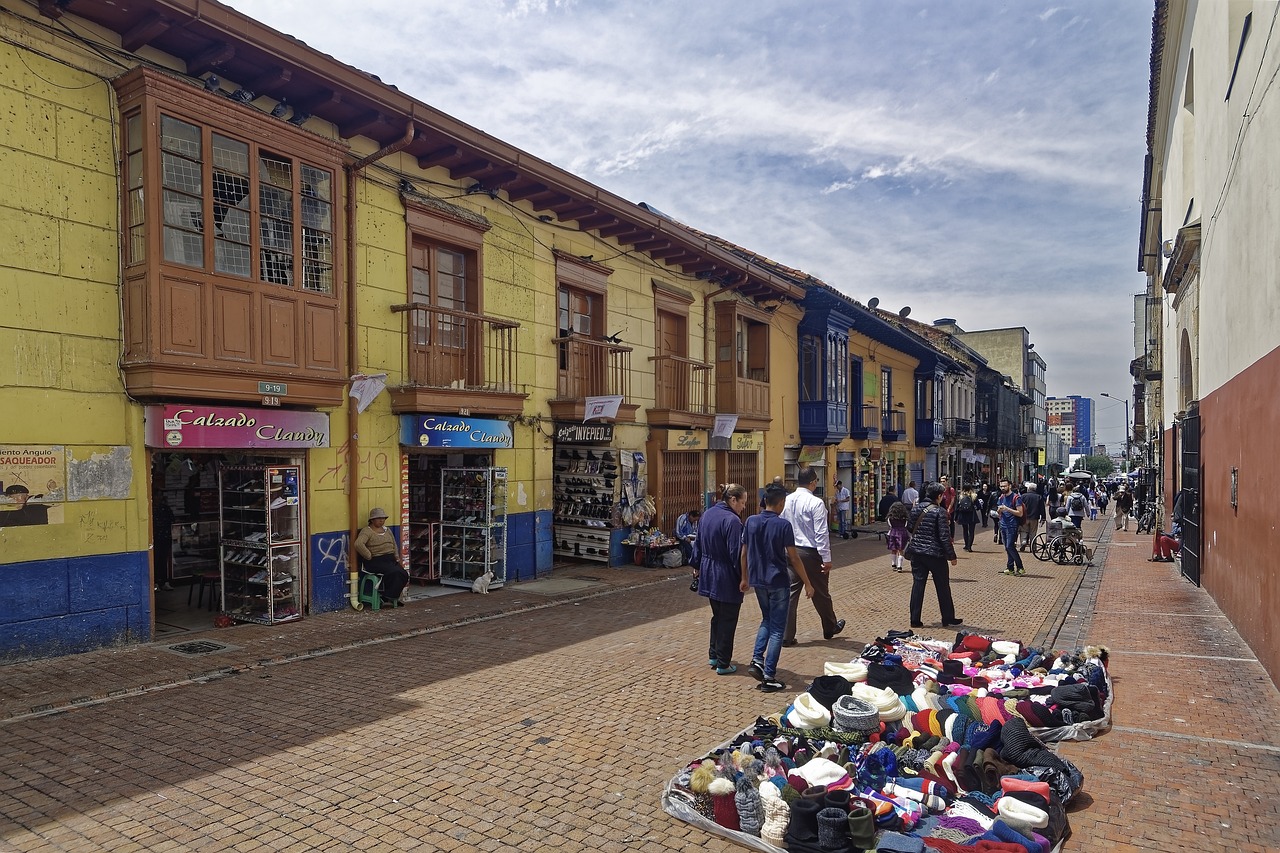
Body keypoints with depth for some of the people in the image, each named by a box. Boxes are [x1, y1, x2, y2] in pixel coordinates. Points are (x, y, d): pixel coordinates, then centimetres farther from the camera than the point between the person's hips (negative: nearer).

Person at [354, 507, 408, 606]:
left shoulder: (387, 530, 20)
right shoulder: (367, 531, -6)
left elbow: (395, 545, 30)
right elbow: (358, 544, -24)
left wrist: (396, 557, 13)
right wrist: (369, 557, -19)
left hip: (391, 560, 7)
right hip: (376, 562, -7)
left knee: (404, 574, -17)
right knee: (395, 573, -28)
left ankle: (391, 597, 0)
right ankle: (388, 597, -11)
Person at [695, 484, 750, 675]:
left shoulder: (707, 515, 5)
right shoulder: (732, 520, -21)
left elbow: (699, 545, 14)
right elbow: (737, 553, -21)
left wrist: (698, 567, 23)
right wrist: (744, 578, -14)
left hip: (708, 574, 8)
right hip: (727, 578, -8)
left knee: (717, 616, 22)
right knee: (728, 620, 5)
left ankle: (713, 655, 31)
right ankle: (723, 664, 12)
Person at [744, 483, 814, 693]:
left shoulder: (751, 522, -1)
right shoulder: (783, 525, -15)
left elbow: (744, 553, 5)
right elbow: (793, 558, -13)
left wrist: (745, 578, 18)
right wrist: (807, 583, -4)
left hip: (758, 581, 5)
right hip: (778, 582, -5)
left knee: (767, 620, 25)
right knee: (777, 629, 4)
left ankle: (757, 660, 11)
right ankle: (768, 677, 5)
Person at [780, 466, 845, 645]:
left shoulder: (787, 501, 1)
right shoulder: (816, 503, -16)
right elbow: (821, 533, -17)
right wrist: (826, 559, -12)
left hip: (791, 552, 5)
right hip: (811, 553, -5)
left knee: (790, 592, 7)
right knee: (820, 593, 14)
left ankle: (786, 636, 7)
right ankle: (830, 628, 34)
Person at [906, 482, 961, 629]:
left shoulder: (916, 508, 3)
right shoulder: (939, 511, -15)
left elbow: (910, 528, 12)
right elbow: (945, 536, -15)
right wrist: (952, 556, -7)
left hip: (917, 552, 5)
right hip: (936, 554, -5)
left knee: (918, 585, 8)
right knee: (943, 587, 11)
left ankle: (915, 620, 8)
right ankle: (948, 618, 23)